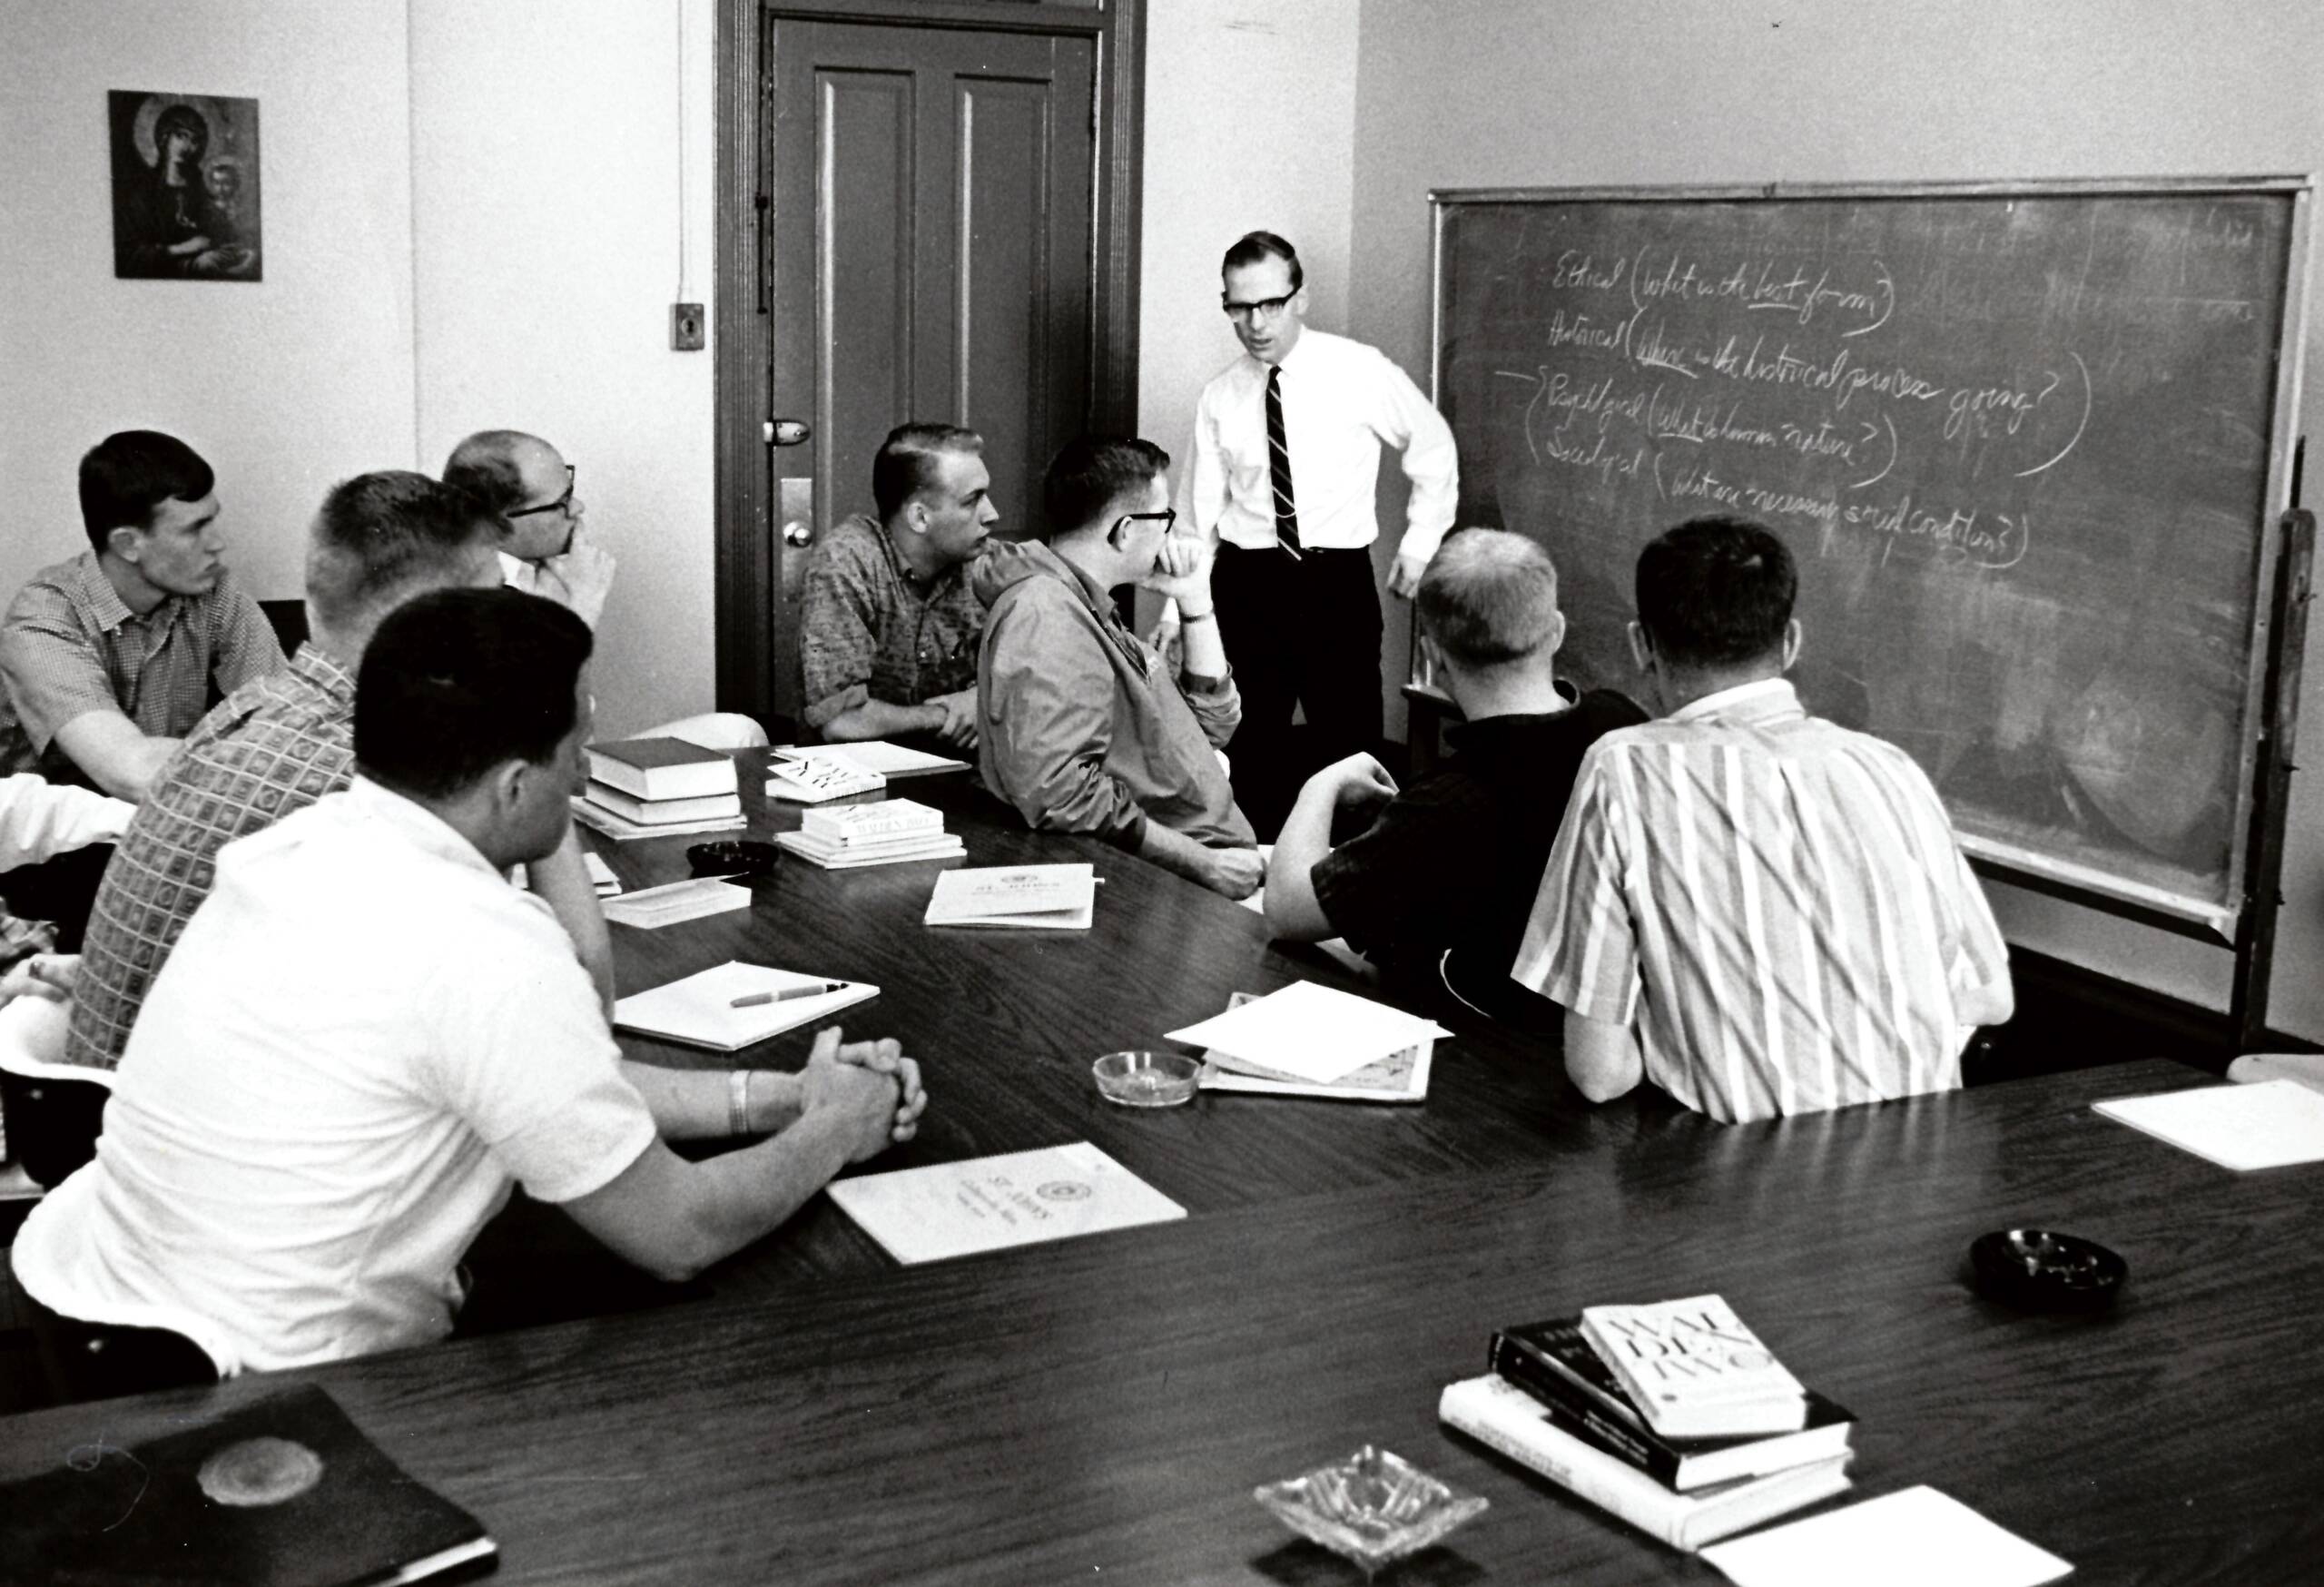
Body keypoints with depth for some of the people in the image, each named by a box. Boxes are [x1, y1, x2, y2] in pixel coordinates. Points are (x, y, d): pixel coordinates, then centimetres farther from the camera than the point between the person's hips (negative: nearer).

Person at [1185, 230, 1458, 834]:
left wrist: (1420, 543, 8)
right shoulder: (1219, 396, 3)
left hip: (1337, 584, -2)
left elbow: (1433, 448, 11)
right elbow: (1201, 510, 5)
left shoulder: (1361, 371, -4)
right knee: (1251, 749, 8)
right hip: (1247, 584, 2)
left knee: (1351, 742, 0)